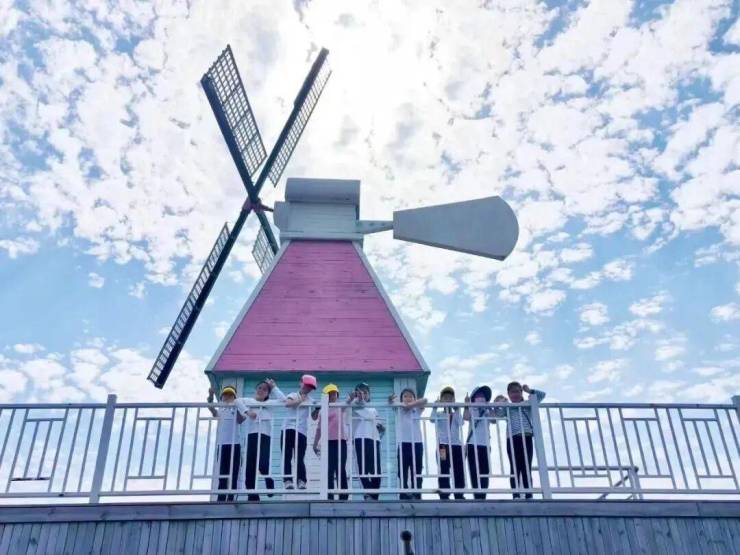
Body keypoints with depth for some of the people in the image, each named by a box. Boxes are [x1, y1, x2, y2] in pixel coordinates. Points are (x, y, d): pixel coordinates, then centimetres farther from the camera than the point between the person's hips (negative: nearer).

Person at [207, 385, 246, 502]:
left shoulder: (237, 407, 9)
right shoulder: (220, 410, 16)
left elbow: (241, 420, -7)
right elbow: (211, 408, -5)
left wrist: (235, 408, -22)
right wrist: (211, 396, -22)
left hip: (234, 443, -2)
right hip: (222, 443, 2)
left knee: (233, 473, -3)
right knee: (222, 473, 3)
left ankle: (231, 498, -5)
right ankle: (221, 499, 2)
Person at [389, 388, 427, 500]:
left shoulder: (417, 409, 12)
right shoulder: (399, 409, 12)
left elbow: (425, 400, -5)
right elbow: (391, 403, -7)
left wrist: (411, 404, -10)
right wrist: (390, 399, -29)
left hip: (417, 443, 1)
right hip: (403, 443, -1)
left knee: (416, 472, 2)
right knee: (403, 472, -3)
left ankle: (417, 496, 3)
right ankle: (404, 496, -3)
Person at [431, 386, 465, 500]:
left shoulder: (457, 414, 18)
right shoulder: (439, 414, 12)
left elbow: (461, 423, -3)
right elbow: (432, 419, -10)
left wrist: (457, 410, -4)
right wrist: (435, 407, -11)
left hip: (456, 445, 3)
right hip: (443, 445, -2)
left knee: (459, 471, -2)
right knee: (444, 471, -6)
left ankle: (459, 495, 1)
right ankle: (444, 496, -7)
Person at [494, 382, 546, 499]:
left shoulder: (528, 405, 18)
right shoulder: (507, 407, 15)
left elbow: (542, 395, 14)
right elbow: (498, 414, -2)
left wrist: (530, 391, 5)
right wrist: (497, 404, -17)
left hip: (526, 438, 1)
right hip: (513, 439, -1)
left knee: (527, 468, -1)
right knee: (515, 468, -4)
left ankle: (528, 495, -3)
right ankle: (516, 495, -5)